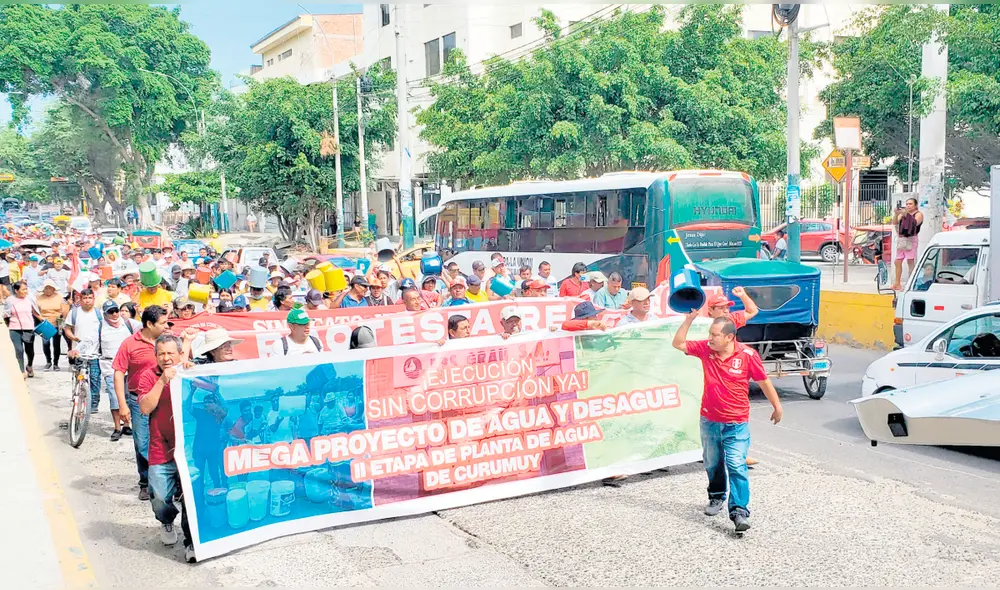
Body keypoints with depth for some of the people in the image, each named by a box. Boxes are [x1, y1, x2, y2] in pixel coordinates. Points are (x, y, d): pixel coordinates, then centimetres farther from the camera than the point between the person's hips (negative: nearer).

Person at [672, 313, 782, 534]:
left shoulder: (747, 355, -16)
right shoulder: (705, 349, -6)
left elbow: (763, 381, -4)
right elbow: (678, 343, -5)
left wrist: (776, 406, 5)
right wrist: (689, 320, -15)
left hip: (736, 424, -4)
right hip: (709, 421, 4)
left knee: (736, 466, -13)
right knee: (713, 464, 21)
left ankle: (739, 511, -12)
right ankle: (716, 497, 42)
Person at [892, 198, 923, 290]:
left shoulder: (918, 214, 4)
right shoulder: (902, 213, 18)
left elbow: (915, 223, -16)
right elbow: (894, 222, 5)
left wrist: (906, 214, -23)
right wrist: (896, 214, -12)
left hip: (910, 240, -6)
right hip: (900, 240, 6)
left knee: (910, 262, -12)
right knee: (898, 262, 5)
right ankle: (897, 284, 10)